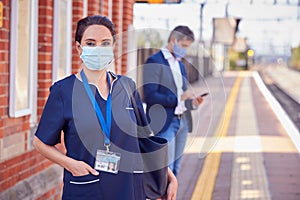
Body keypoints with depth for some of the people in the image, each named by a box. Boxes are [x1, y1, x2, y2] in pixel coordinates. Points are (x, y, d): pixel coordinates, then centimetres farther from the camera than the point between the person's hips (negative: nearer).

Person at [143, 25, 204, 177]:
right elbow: (150, 96, -17)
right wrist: (178, 98, -23)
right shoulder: (154, 62, -9)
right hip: (164, 124, -8)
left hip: (182, 122, 8)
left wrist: (191, 101, 2)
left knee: (174, 171, 10)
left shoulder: (180, 64, 18)